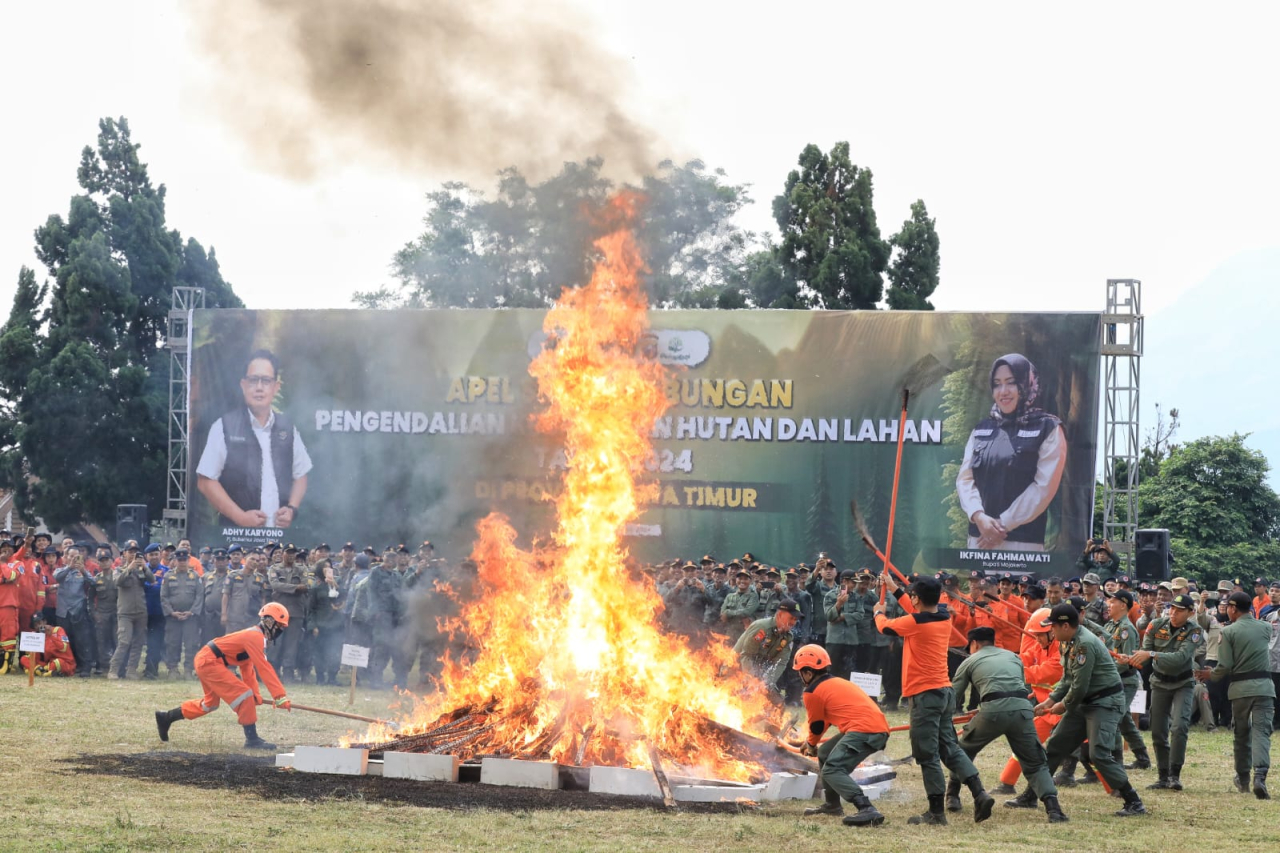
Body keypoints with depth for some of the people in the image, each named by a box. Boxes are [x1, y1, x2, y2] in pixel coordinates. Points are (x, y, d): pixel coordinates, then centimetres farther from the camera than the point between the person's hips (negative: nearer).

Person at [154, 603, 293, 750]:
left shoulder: (253, 635, 15)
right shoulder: (256, 637, -17)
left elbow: (247, 667, 21)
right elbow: (264, 669, -24)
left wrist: (255, 694, 16)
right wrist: (280, 697, -26)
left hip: (204, 661, 11)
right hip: (210, 662, -11)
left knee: (210, 704, 24)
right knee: (244, 695, -15)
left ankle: (166, 718, 35)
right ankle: (252, 739, -13)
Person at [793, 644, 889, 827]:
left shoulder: (813, 692, 1)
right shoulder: (838, 682, 27)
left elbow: (816, 726, 13)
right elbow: (826, 720, 39)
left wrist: (811, 744, 34)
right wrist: (813, 744, 51)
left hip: (863, 730, -9)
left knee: (831, 770, -15)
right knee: (825, 753, 24)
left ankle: (868, 810, -32)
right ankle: (832, 804, 32)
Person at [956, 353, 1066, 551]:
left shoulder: (1048, 429, 2)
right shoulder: (981, 430, 16)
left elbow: (1045, 486, -7)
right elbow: (965, 478, 10)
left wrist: (1004, 524, -10)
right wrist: (979, 516, -10)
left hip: (1022, 540, -5)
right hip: (980, 536, 5)